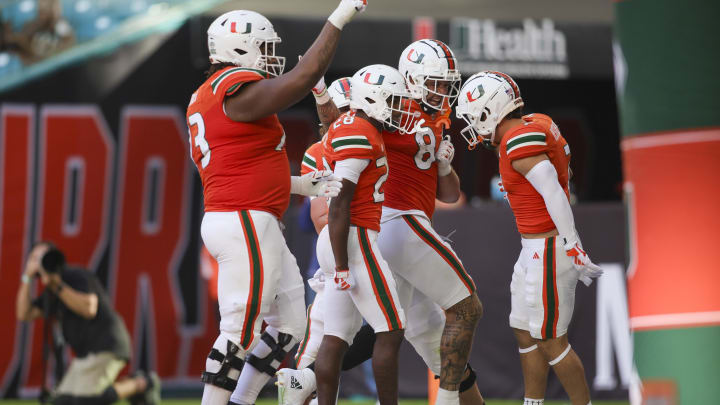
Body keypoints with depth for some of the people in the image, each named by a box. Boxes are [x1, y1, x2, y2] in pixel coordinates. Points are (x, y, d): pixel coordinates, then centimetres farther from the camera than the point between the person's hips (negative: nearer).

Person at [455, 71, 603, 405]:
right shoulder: (532, 127, 9)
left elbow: (554, 195, -24)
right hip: (536, 248, 10)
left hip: (549, 250, -10)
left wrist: (574, 251, -23)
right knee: (525, 332, 16)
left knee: (551, 340, -2)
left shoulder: (519, 141, -20)